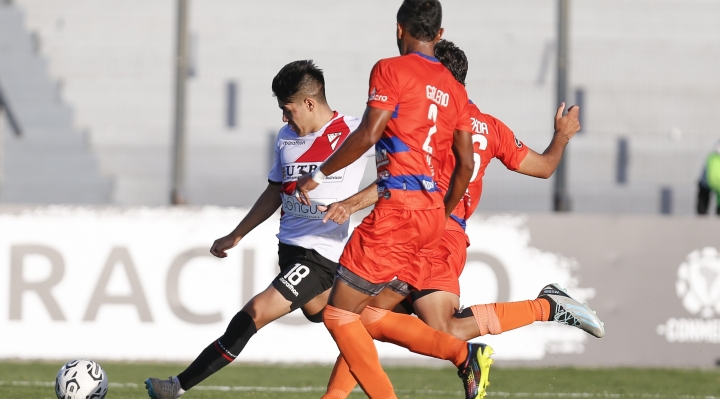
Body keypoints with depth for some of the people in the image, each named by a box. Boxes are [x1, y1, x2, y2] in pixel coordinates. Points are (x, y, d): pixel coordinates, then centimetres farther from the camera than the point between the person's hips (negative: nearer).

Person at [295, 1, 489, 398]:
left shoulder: (390, 70, -4)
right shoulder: (454, 88, 17)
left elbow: (368, 134, -14)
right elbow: (466, 163, 16)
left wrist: (319, 175, -5)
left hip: (397, 206, -8)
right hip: (432, 212, 8)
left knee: (339, 315, -2)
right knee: (370, 316, 14)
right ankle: (466, 354, 1)